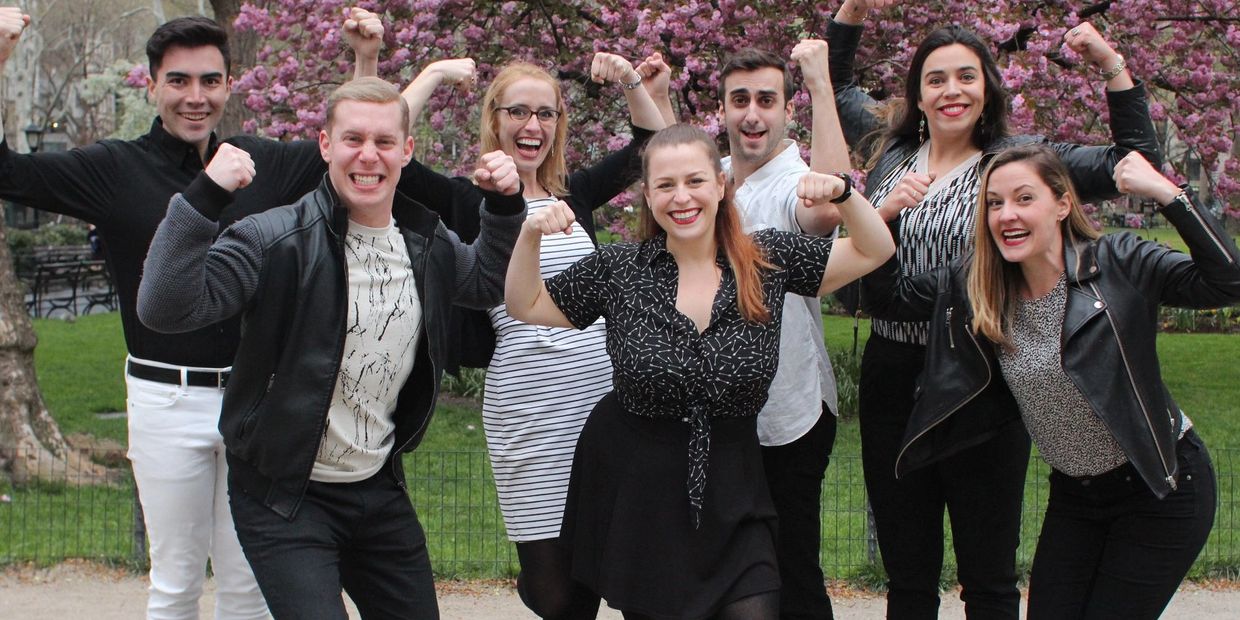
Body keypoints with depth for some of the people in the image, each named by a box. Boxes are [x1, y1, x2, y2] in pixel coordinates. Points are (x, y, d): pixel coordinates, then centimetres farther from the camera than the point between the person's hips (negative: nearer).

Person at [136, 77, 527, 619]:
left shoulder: (430, 245, 2)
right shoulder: (276, 239, -17)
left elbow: (488, 284, 24)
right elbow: (166, 309, -28)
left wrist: (505, 206, 7)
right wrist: (204, 196, -35)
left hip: (380, 492, 6)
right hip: (284, 499, -6)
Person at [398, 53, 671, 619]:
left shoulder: (575, 192, 13)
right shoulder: (469, 201, 0)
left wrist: (631, 82, 8)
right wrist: (435, 74, -7)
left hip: (605, 394, 4)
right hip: (528, 409, -4)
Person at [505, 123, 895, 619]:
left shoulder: (768, 259, -2)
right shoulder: (618, 269, -3)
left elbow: (875, 251, 4)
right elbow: (526, 306, 8)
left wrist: (842, 193, -14)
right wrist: (530, 235, -9)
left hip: (731, 494, 0)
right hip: (633, 498, 0)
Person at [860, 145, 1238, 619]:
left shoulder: (1116, 264, -18)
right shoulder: (973, 286, -4)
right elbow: (887, 297, 2)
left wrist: (1167, 193, -31)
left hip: (1162, 489, -5)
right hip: (1073, 494, 5)